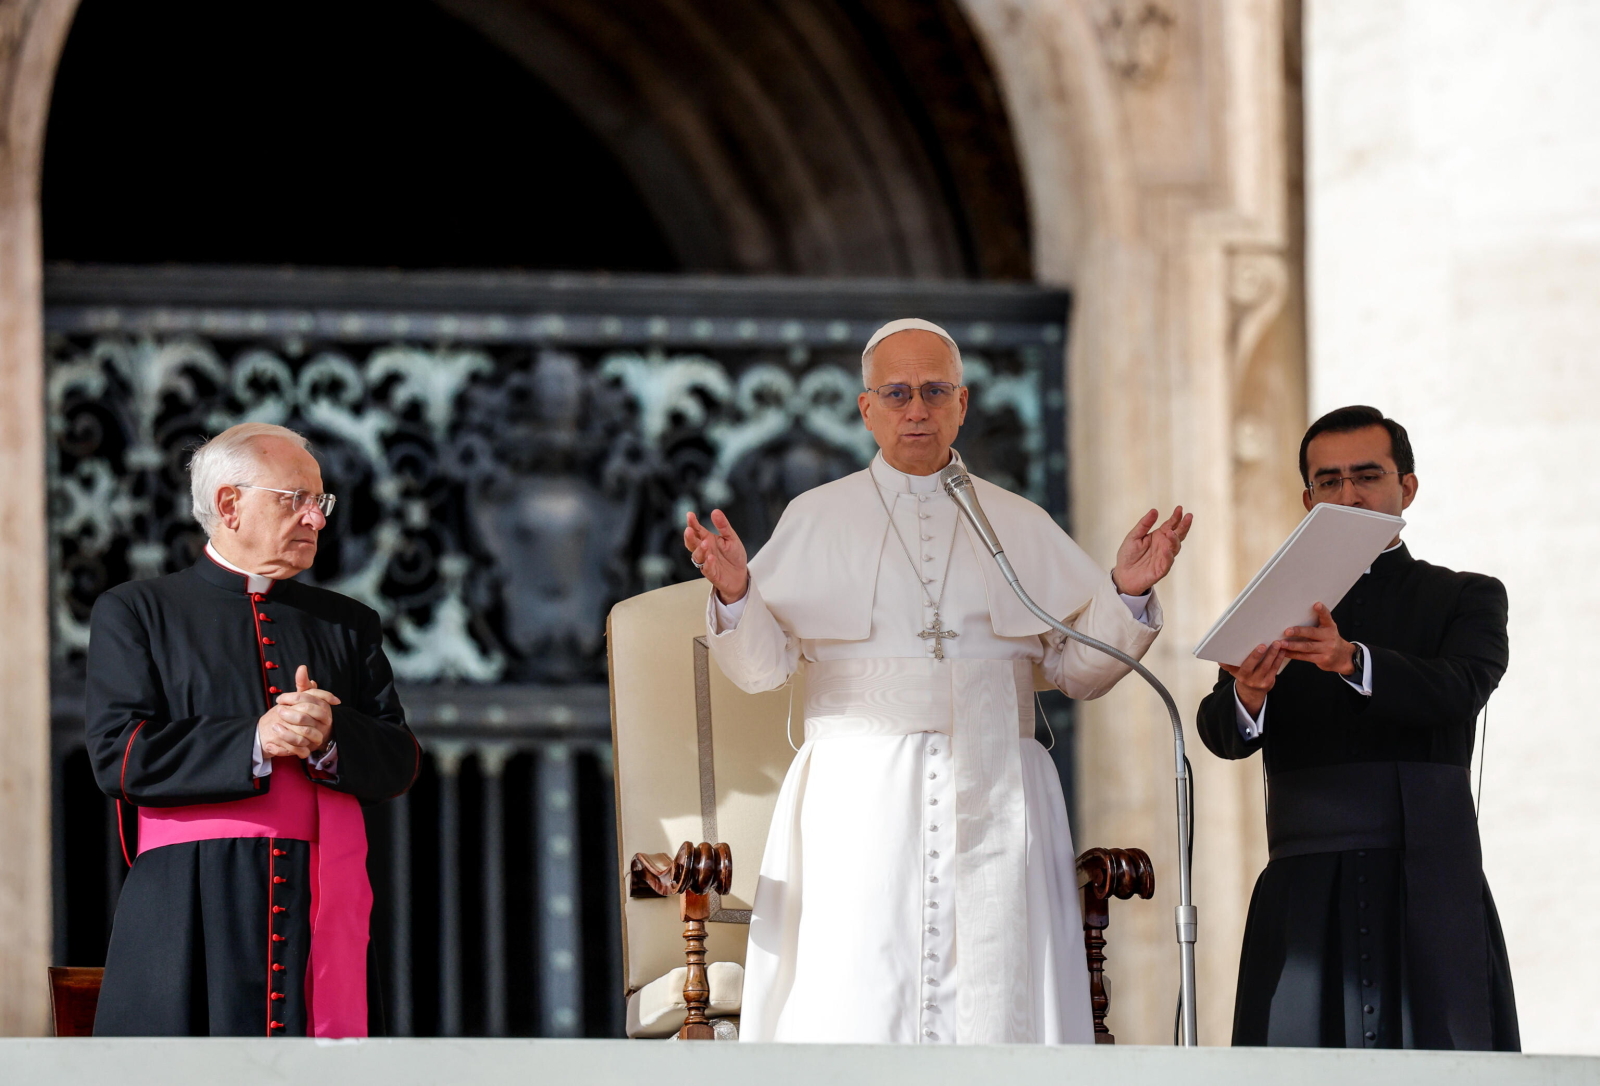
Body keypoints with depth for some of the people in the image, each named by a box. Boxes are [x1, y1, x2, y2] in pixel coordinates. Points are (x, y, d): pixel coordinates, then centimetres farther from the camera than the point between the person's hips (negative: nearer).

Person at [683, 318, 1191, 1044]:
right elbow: (763, 665, 3)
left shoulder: (1022, 527, 14)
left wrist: (1126, 594, -5)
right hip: (859, 801, -1)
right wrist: (735, 595, -16)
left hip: (991, 805, 1)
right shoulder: (816, 519, 10)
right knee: (852, 1003, -11)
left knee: (992, 1006, -7)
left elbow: (1078, 668, 11)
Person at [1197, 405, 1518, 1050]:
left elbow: (1460, 692, -9)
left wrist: (1352, 660, -28)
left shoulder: (1466, 598, 12)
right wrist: (1247, 695, -24)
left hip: (1432, 894, -1)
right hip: (1305, 894, 1)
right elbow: (1222, 733, 1)